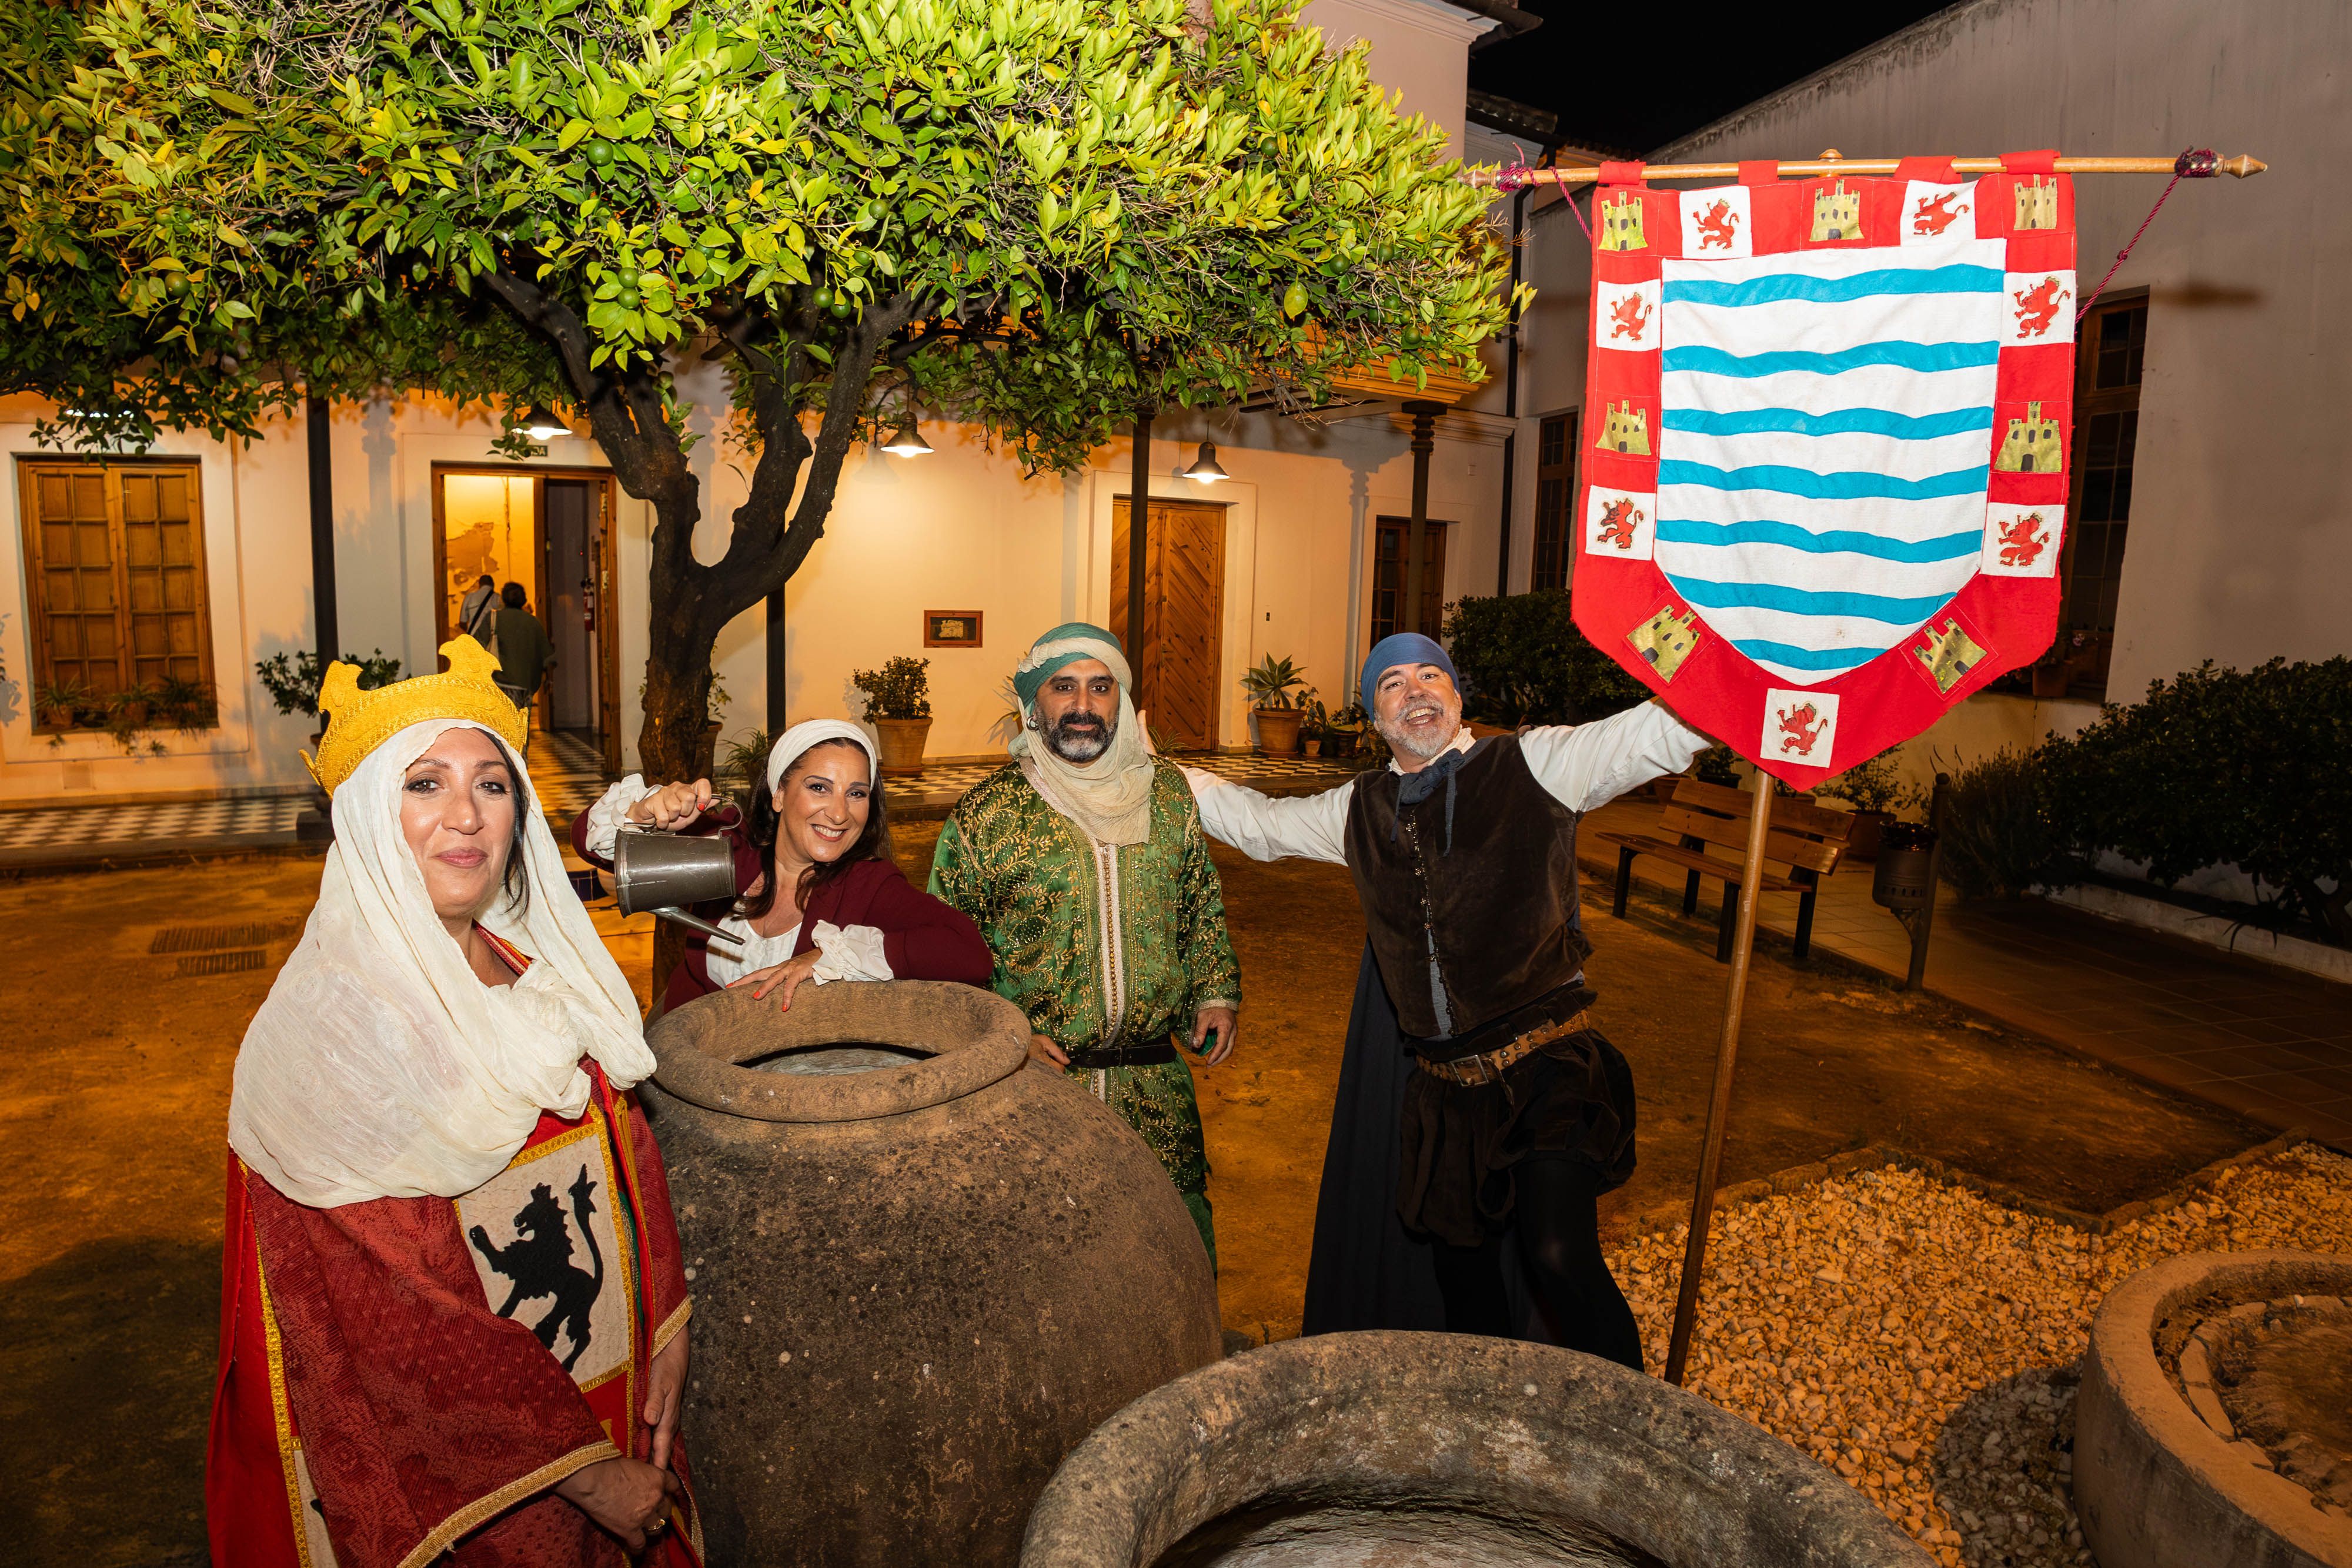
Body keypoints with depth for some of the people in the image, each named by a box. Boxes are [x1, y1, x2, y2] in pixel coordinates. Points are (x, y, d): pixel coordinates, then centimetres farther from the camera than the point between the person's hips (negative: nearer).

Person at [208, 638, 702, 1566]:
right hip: (452, 1472, -6)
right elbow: (401, 1314, -22)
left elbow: (628, 1150, 6)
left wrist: (664, 1334, -3)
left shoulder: (544, 970, 0)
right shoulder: (330, 1025, -21)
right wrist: (581, 1463, -17)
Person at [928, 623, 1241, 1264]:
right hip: (1033, 1081, -2)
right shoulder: (986, 813, -4)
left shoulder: (1168, 794, 6)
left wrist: (1216, 993, 6)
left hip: (1155, 1081, 3)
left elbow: (1201, 906, 17)